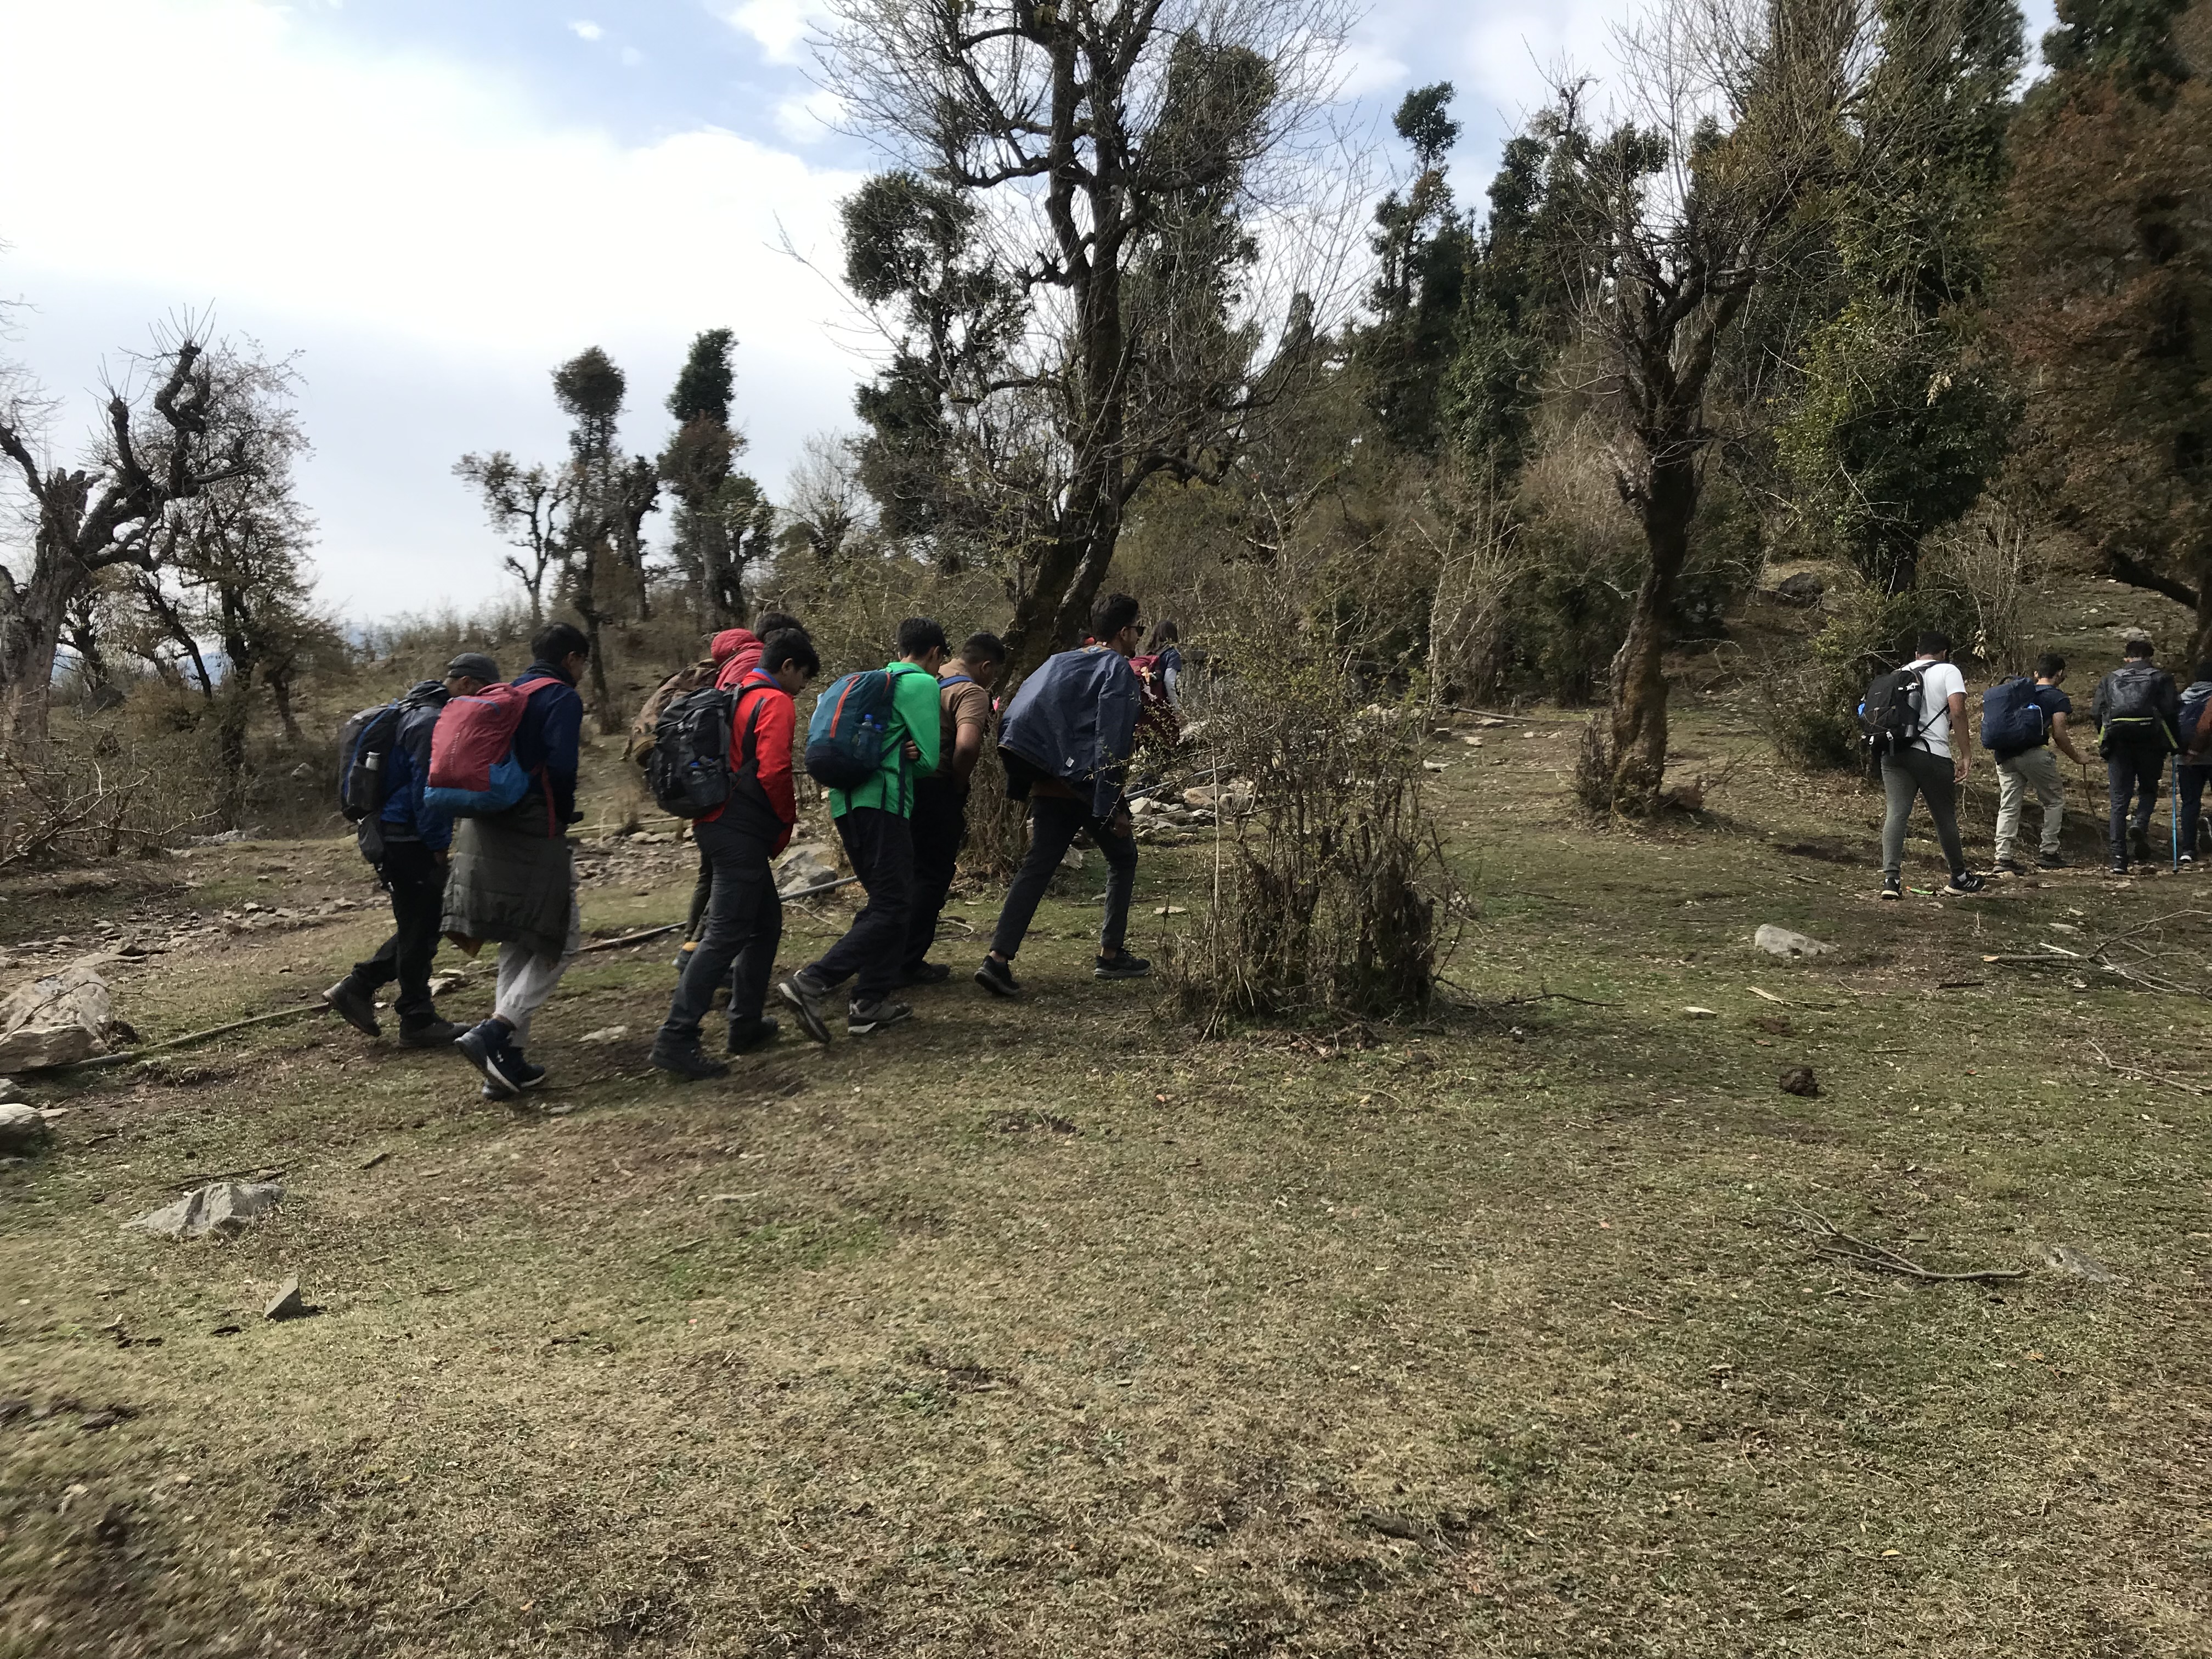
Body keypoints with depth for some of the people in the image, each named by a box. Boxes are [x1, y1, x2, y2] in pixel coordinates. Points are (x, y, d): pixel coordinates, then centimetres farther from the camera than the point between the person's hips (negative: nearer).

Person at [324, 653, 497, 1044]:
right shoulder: (431, 722, -19)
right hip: (411, 844, -10)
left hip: (397, 839, 10)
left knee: (419, 927, 17)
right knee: (420, 931, -1)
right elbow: (427, 792, -22)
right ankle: (418, 1023, 9)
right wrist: (438, 847, -14)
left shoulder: (421, 714, 16)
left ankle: (357, 987, 21)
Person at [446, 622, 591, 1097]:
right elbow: (561, 767, -19)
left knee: (517, 947, 15)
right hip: (534, 836, -8)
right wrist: (564, 816, -2)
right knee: (561, 938, 1)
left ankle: (507, 1063, 14)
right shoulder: (562, 698, -7)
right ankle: (494, 1032, -15)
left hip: (486, 831, 8)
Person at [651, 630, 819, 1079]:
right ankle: (676, 1038, -13)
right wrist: (787, 821, -4)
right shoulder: (775, 704, -10)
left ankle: (746, 1024, 22)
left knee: (766, 923, 18)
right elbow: (774, 772, -21)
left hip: (717, 822, 10)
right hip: (742, 834, -10)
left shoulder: (735, 697, 20)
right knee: (726, 934, -10)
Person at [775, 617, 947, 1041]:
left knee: (885, 901, 15)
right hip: (883, 803, -9)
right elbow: (929, 759, -7)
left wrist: (902, 756, 9)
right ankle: (810, 983, -19)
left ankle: (869, 1007, 11)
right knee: (892, 906, -8)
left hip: (849, 800, 9)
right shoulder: (922, 684, -2)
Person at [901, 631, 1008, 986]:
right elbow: (967, 745, -28)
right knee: (932, 877, 3)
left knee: (909, 873, 20)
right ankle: (908, 964, 6)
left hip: (903, 783, 8)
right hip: (936, 790, -8)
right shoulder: (971, 693, -11)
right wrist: (959, 784, -11)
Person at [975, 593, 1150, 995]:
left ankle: (998, 959, -10)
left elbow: (1015, 718, 12)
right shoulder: (1118, 670, -7)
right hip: (1090, 788, -6)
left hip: (1048, 786, 6)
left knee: (1037, 867, 3)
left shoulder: (1061, 663, 16)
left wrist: (1025, 784, 14)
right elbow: (1111, 741, -16)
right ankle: (1111, 956, 18)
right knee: (1123, 859, 14)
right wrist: (1115, 805, -15)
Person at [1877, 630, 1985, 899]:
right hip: (1932, 754, -4)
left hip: (1894, 752, 4)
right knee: (1945, 817, 10)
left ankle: (1891, 877, -17)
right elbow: (1957, 712, -8)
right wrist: (1966, 755, -7)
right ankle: (1959, 877, 25)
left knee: (1896, 813, -4)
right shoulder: (1948, 671, 4)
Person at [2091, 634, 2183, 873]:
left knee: (2119, 800, 2)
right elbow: (2171, 711, -3)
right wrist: (2174, 744, 5)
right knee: (2148, 788, 19)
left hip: (2118, 743, 1)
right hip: (2150, 741, -1)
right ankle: (2140, 825, -12)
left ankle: (2119, 859, -4)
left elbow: (2096, 713, 5)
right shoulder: (2161, 678, 9)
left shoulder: (2111, 679, 14)